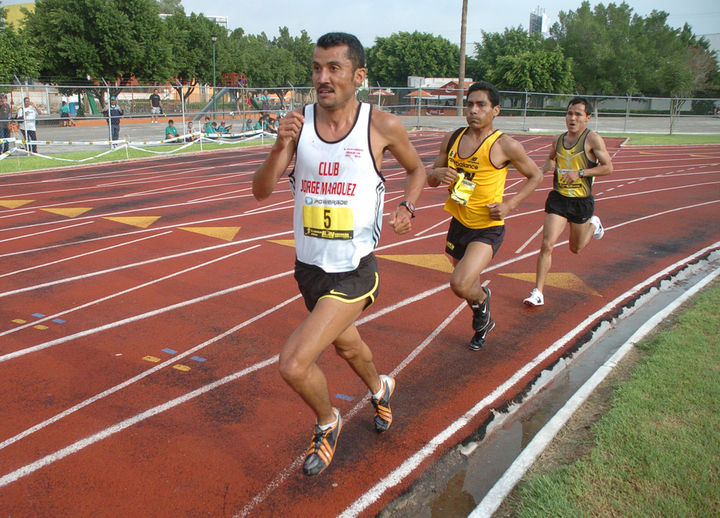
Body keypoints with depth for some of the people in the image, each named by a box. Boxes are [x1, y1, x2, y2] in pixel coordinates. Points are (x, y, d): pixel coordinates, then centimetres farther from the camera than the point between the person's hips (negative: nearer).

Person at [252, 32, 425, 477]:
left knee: (294, 365, -14)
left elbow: (417, 168, 9)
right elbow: (261, 191, -6)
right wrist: (281, 146, -23)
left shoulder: (382, 126, -10)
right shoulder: (299, 122, -3)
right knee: (346, 345, 28)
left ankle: (328, 422, 19)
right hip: (309, 267, 5)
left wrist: (407, 208, -9)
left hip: (354, 272, -5)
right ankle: (380, 389, 61)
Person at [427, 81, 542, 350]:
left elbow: (535, 175, 0)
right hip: (459, 224, 5)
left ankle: (481, 298, 16)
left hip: (488, 229, -5)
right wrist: (438, 174, -15)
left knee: (460, 284, -21)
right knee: (467, 284, 20)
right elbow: (430, 178, 9)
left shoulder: (506, 145, -13)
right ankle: (483, 323, 50)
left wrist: (509, 204, -13)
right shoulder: (452, 139, 1)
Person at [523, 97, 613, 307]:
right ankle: (538, 293, -6)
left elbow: (608, 167, -11)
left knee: (575, 248, 17)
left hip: (582, 201, -2)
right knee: (547, 245, -11)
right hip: (558, 198, 2)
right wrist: (544, 169, 4)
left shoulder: (592, 139, -11)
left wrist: (580, 173, -21)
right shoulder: (558, 140, 4)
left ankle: (593, 224, 50)